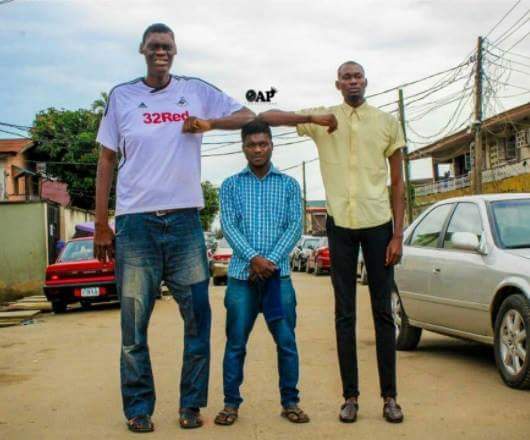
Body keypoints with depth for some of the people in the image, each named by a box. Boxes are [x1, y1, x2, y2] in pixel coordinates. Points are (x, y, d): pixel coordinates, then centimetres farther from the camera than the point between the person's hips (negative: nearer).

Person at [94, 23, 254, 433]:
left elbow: (247, 116, 12)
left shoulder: (196, 90, 8)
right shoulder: (121, 95, 7)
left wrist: (208, 123, -7)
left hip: (184, 219, 1)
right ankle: (139, 407, 16)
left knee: (197, 317, 3)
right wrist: (101, 225, 3)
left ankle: (191, 404, 16)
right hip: (135, 222, -1)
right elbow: (107, 161, 8)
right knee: (134, 323, 3)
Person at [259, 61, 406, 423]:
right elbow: (266, 118, 1)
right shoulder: (322, 118, 6)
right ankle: (351, 396, 13)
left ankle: (390, 396, 12)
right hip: (340, 224, 0)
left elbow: (398, 184, 6)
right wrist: (310, 118, -14)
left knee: (383, 311, 4)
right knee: (345, 314, 5)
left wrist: (398, 234, -2)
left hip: (379, 223, 0)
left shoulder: (387, 123, 5)